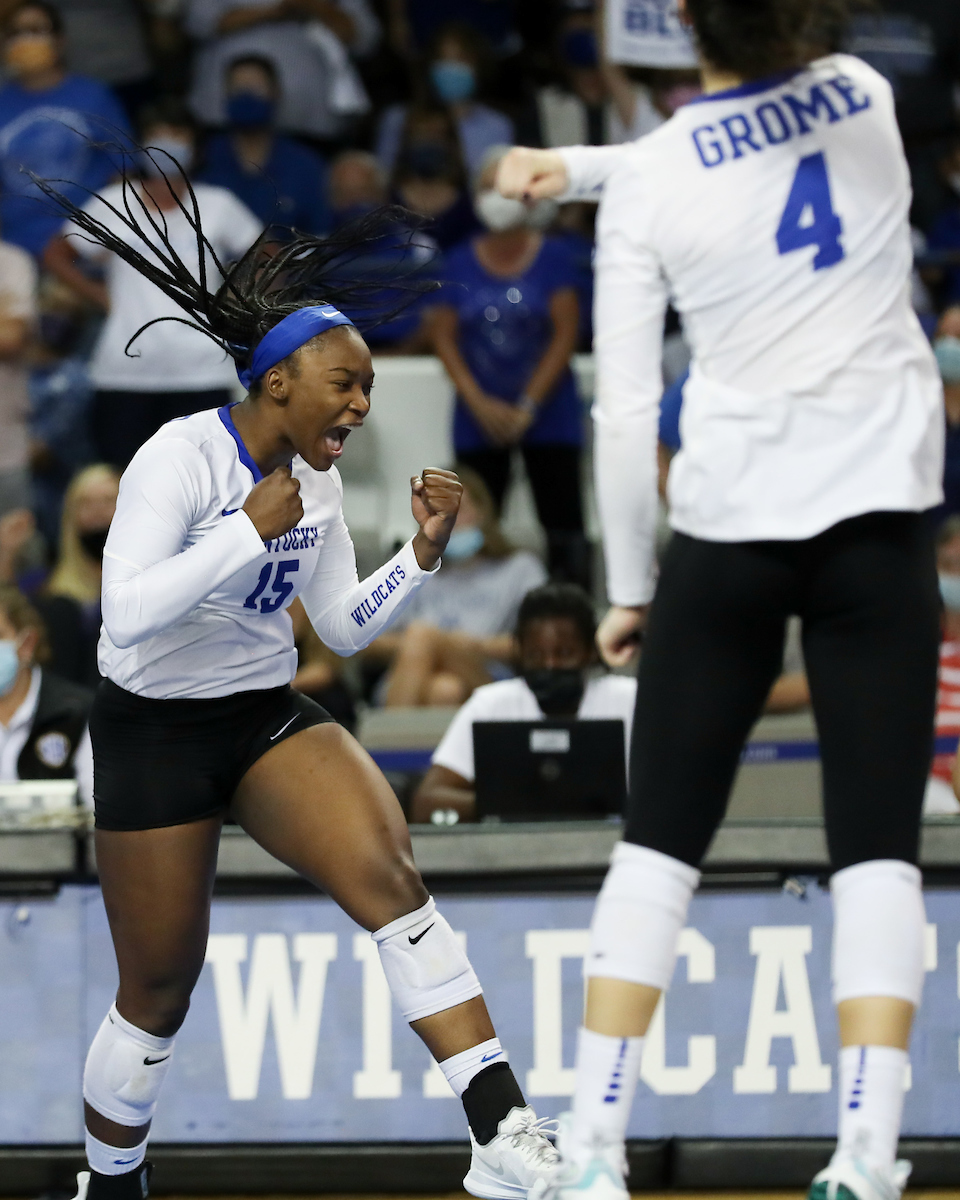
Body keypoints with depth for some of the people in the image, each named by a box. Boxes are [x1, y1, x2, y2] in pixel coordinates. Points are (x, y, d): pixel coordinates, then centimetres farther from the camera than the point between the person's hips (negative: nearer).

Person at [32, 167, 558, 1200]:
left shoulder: (314, 477, 3)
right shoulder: (182, 457, -18)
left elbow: (344, 627, 13)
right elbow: (127, 611, -29)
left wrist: (424, 553, -2)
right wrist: (254, 530, -28)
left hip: (269, 718, 5)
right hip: (155, 732, -5)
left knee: (388, 874, -22)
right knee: (158, 994, 2)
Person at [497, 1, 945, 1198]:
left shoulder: (648, 187, -4)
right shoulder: (864, 96, 3)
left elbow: (625, 413, -3)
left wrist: (629, 585, 6)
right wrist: (575, 166, 13)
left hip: (726, 526, -1)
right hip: (878, 518, 1)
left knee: (660, 839, 8)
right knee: (877, 848, 1)